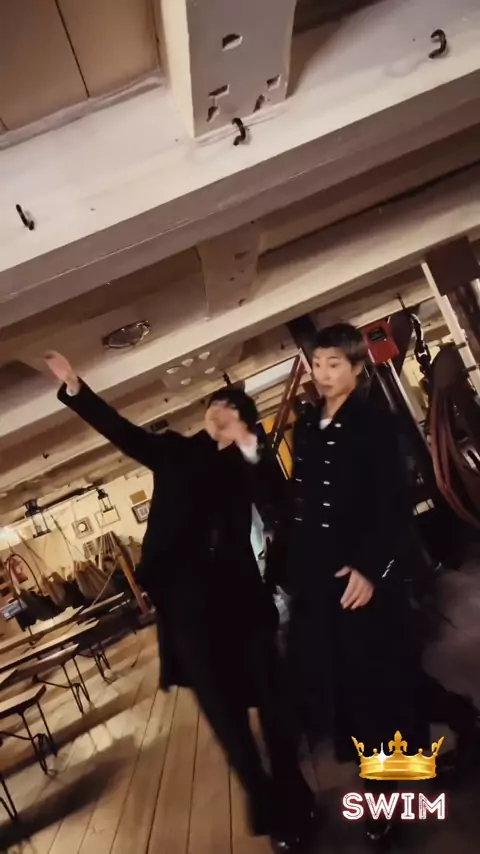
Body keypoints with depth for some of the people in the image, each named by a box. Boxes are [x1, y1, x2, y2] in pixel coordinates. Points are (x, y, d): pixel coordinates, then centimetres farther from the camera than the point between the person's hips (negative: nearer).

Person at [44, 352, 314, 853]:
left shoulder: (247, 463, 6)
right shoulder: (176, 450, 9)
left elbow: (276, 514, -9)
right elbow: (121, 431, 1)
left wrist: (253, 454, -19)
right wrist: (74, 388, -10)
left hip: (238, 591, 1)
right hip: (186, 595, 0)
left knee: (267, 695, 10)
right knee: (221, 707, 4)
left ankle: (291, 798, 31)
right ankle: (270, 810, 21)